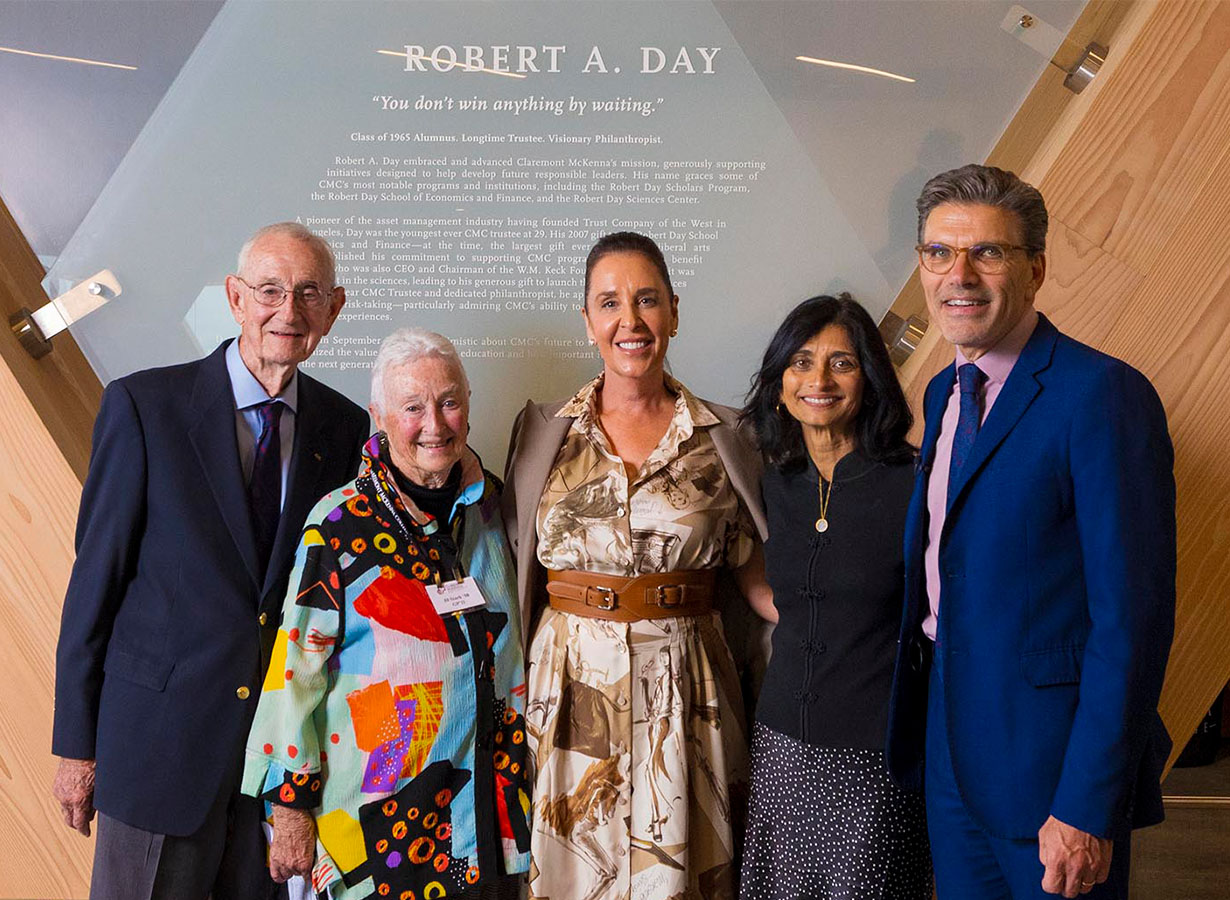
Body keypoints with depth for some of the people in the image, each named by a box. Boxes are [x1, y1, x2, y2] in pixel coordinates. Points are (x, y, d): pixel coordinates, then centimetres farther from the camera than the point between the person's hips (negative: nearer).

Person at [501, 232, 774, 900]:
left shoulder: (721, 437, 2)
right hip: (567, 686, 1)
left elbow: (755, 574, 4)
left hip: (682, 689, 0)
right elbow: (518, 572, 9)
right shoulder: (543, 431, 3)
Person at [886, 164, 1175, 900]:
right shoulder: (944, 394, 8)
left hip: (1053, 757, -7)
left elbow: (1131, 615, -20)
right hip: (953, 750, 7)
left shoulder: (1103, 394, -17)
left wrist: (1089, 808, -20)